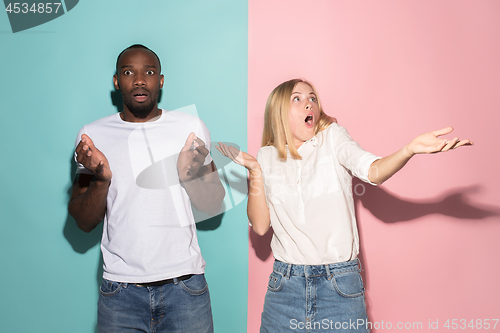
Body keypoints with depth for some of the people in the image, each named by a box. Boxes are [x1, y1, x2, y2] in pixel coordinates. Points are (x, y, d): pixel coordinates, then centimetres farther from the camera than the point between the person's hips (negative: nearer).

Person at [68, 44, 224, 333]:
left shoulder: (191, 128, 0)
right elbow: (85, 222, 2)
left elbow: (214, 207, 3)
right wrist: (101, 180, -16)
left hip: (184, 286, 0)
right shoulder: (93, 136, 1)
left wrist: (189, 176, -17)